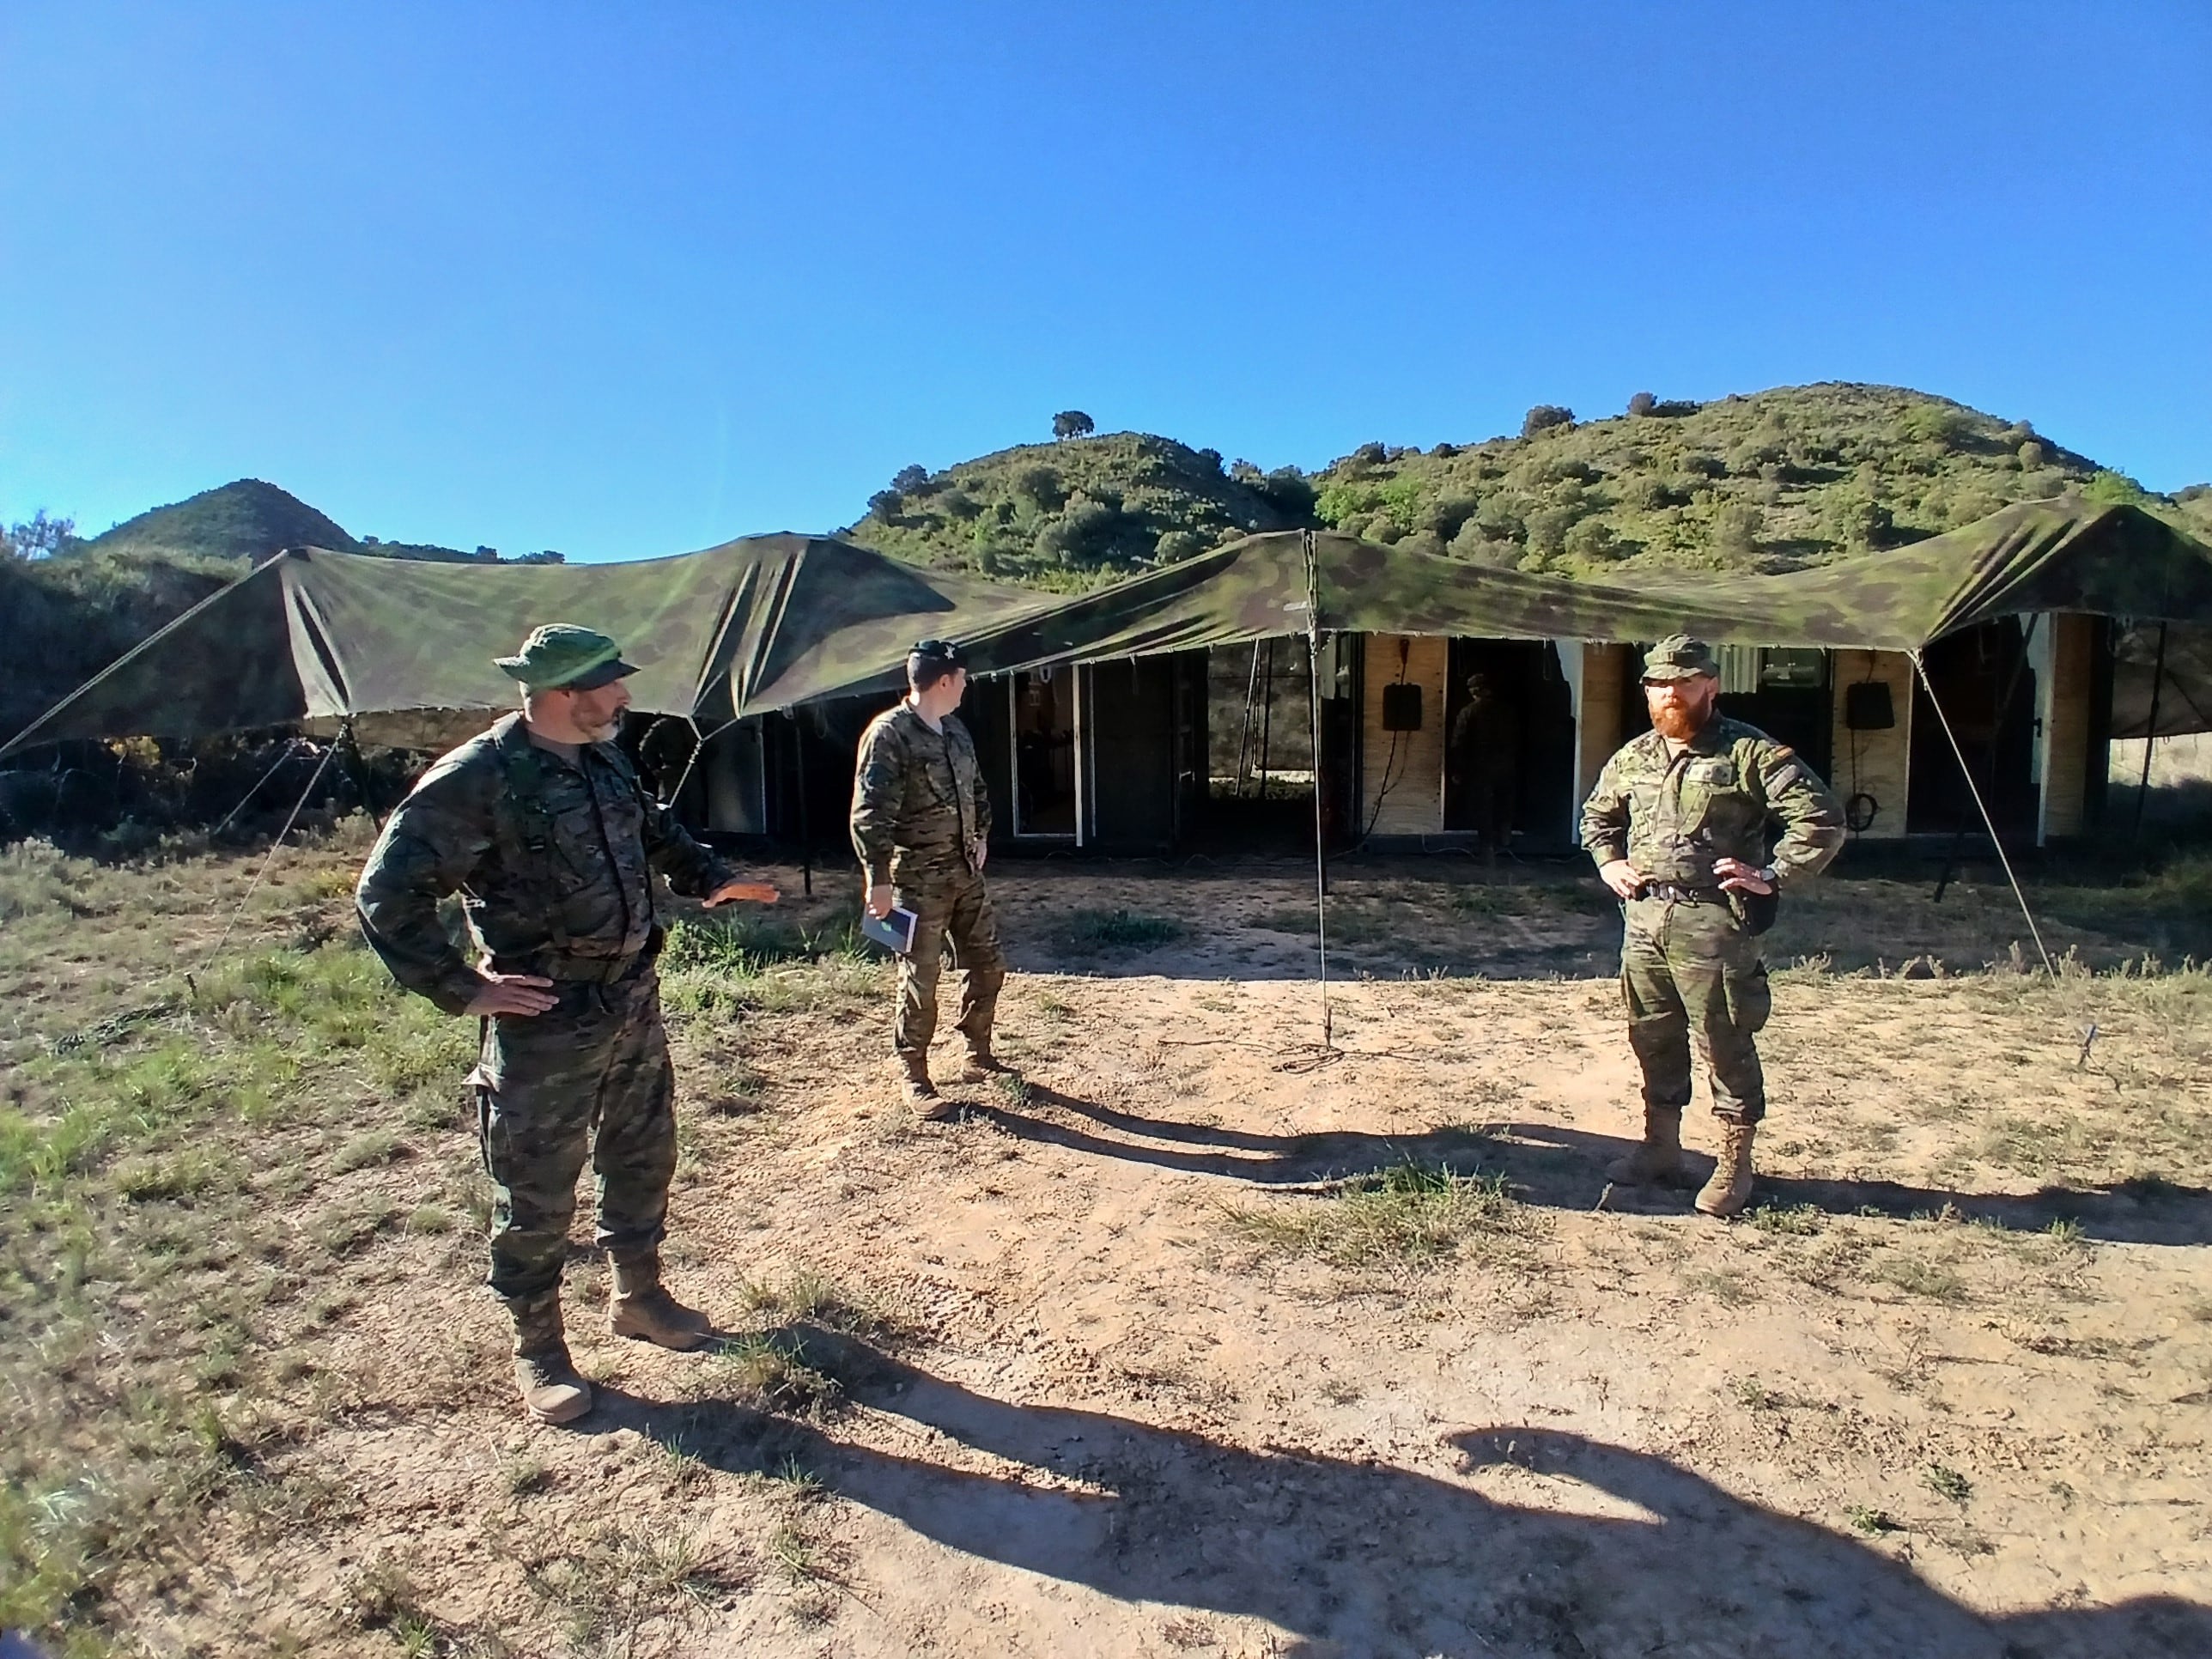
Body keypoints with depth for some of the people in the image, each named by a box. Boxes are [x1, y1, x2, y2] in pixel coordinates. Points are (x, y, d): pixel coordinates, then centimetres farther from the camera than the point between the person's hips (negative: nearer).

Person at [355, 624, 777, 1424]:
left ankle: (638, 1294, 42)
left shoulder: (605, 762, 3)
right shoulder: (475, 779, -20)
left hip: (634, 1003, 8)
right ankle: (538, 1348, 28)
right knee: (537, 1193, 8)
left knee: (643, 1155, 21)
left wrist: (709, 879, 12)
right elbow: (386, 894, -19)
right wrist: (464, 987, -19)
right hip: (545, 1024, -7)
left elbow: (655, 828, 24)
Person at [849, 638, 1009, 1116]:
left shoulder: (955, 730, 10)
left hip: (965, 871, 8)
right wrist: (878, 878, -21)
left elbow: (977, 790, 26)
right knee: (920, 980, 0)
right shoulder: (888, 734, -16)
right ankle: (915, 1078, 14)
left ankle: (978, 1057, 30)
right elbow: (869, 813, -19)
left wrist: (981, 835, 17)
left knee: (987, 965, 13)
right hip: (918, 877, -8)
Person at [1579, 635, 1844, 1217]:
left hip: (1712, 922, -6)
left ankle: (1734, 1165, 12)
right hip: (1644, 918, 6)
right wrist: (1608, 863, 15)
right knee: (1652, 1038, 14)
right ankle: (1660, 1147, 28)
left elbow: (1821, 818, -10)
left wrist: (1773, 875, -14)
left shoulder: (1751, 753, -7)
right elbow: (1597, 814, 30)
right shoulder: (1633, 758, 13)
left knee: (1725, 1044, 0)